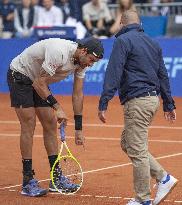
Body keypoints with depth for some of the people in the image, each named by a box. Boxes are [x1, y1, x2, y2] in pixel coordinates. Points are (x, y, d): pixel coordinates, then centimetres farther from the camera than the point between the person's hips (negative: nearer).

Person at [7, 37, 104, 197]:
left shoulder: (82, 61, -8)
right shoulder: (59, 52, -34)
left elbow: (78, 95, 0)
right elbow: (40, 84, -30)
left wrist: (79, 128, -1)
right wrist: (57, 107, -33)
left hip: (38, 81, 9)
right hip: (19, 75, -9)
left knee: (50, 124, 4)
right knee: (29, 125, -14)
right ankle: (28, 182, -11)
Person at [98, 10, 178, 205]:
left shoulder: (123, 41, -6)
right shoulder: (153, 43, 17)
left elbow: (113, 73, -15)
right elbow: (163, 75, 21)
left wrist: (103, 104, -17)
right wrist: (169, 104, 26)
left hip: (137, 100, -9)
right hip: (153, 99, 9)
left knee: (137, 151, -3)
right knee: (127, 143, 19)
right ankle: (163, 178, 15)